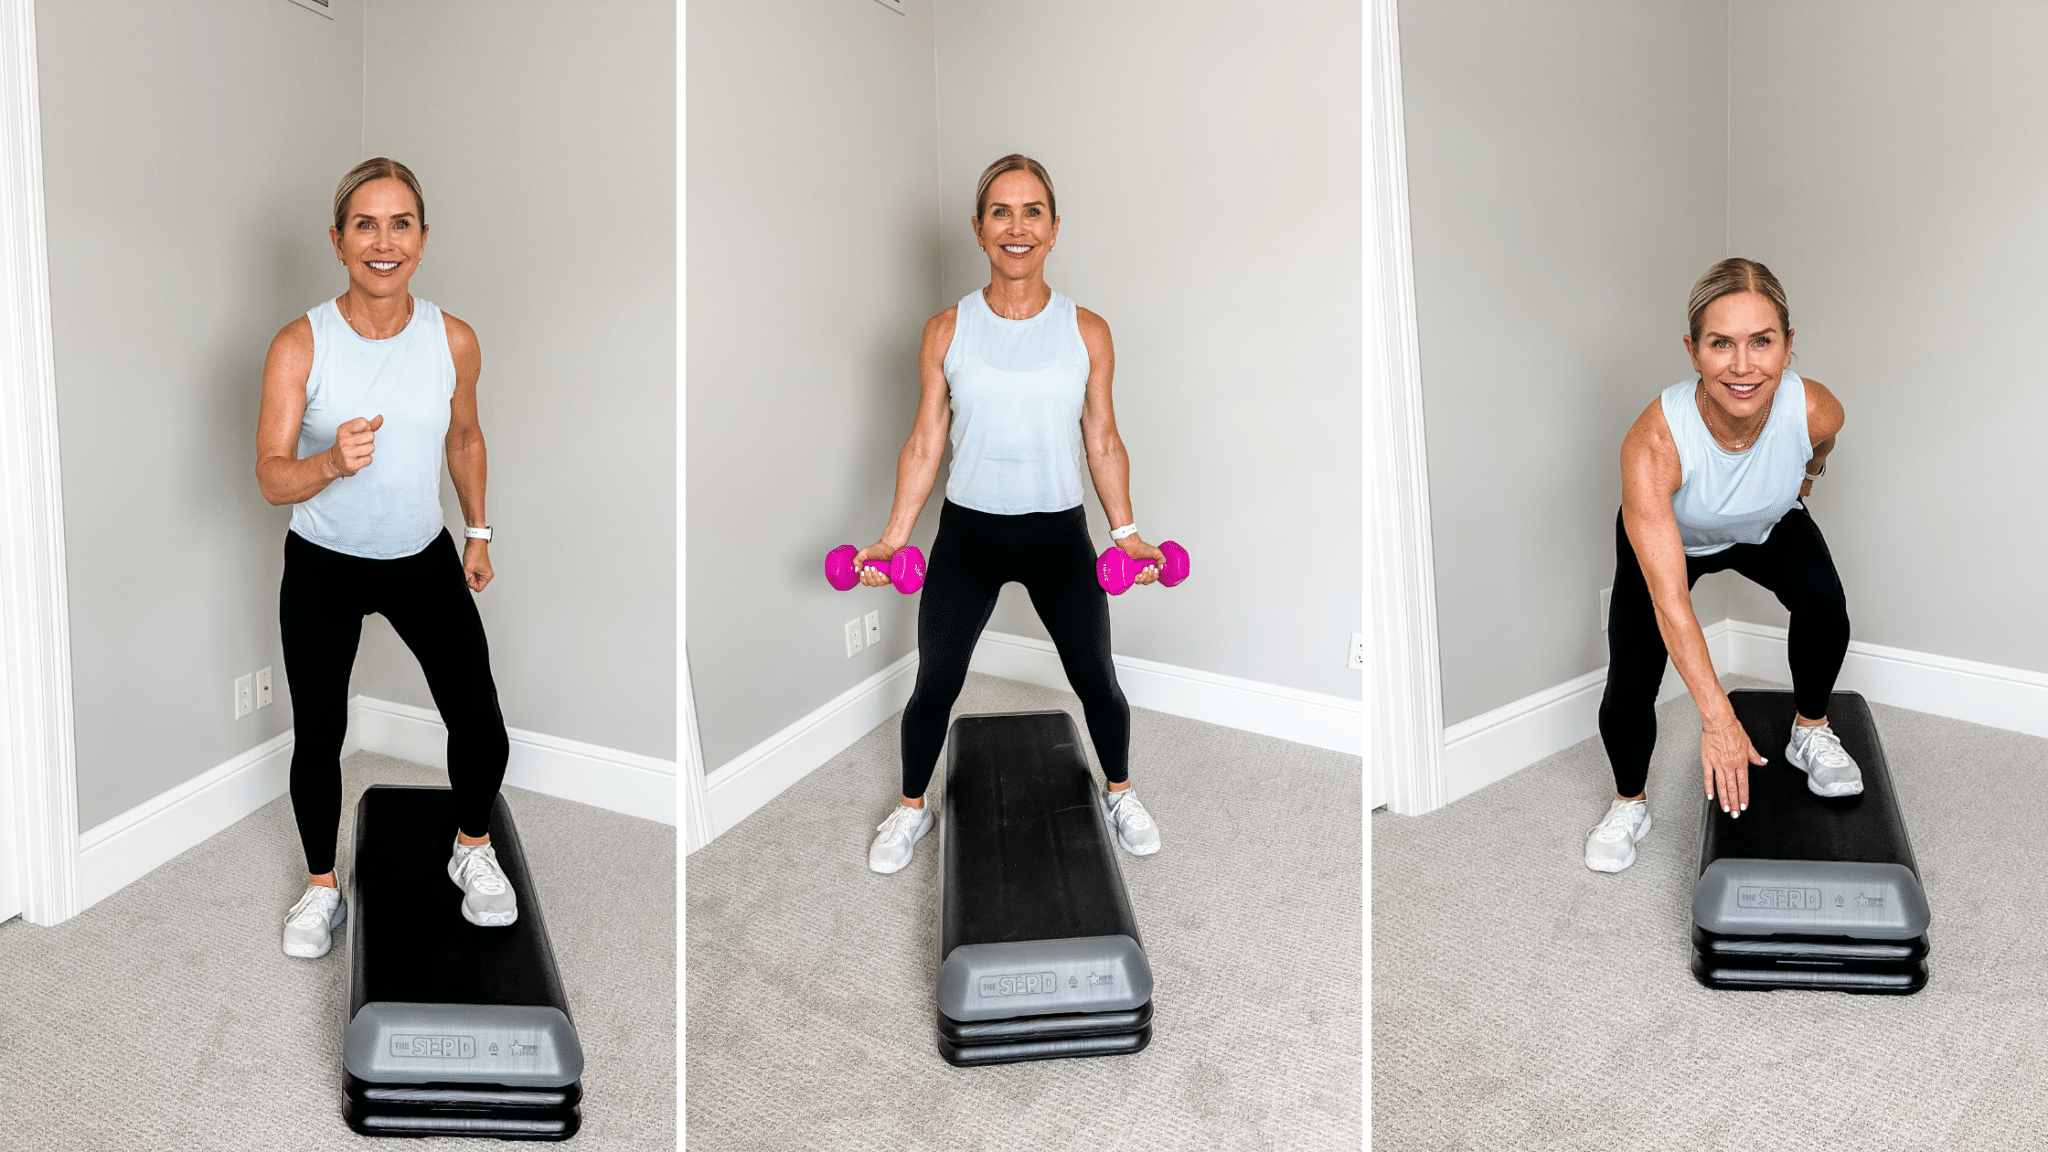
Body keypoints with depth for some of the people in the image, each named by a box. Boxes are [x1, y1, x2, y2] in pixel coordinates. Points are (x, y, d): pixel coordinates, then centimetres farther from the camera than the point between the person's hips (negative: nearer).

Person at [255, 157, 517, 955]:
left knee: (482, 730, -3)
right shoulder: (300, 345, -18)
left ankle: (473, 850, 28)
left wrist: (477, 531, 13)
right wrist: (333, 462, -40)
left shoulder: (454, 342, -11)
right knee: (318, 736, 9)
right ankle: (321, 889, 32)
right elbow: (272, 477, -20)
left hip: (424, 559, 2)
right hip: (323, 567, -1)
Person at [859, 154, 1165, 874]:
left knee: (1096, 680, 11)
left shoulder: (1087, 332, -4)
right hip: (968, 532, 0)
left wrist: (1126, 533, -2)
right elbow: (924, 445, 0)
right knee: (935, 684, 9)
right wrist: (892, 538, -4)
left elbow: (1103, 443, 3)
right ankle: (912, 808, 33)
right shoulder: (947, 331, -4)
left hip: (1059, 533, 0)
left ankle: (1119, 794, 38)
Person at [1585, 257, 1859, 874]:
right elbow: (1669, 600, -44)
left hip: (1770, 528, 2)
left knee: (1823, 600, -25)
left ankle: (1811, 732, 3)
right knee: (1630, 687, -12)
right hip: (1667, 538, -2)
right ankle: (1629, 803, 19)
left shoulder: (1815, 410, -35)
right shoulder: (1653, 442, -44)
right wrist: (1717, 718, -46)